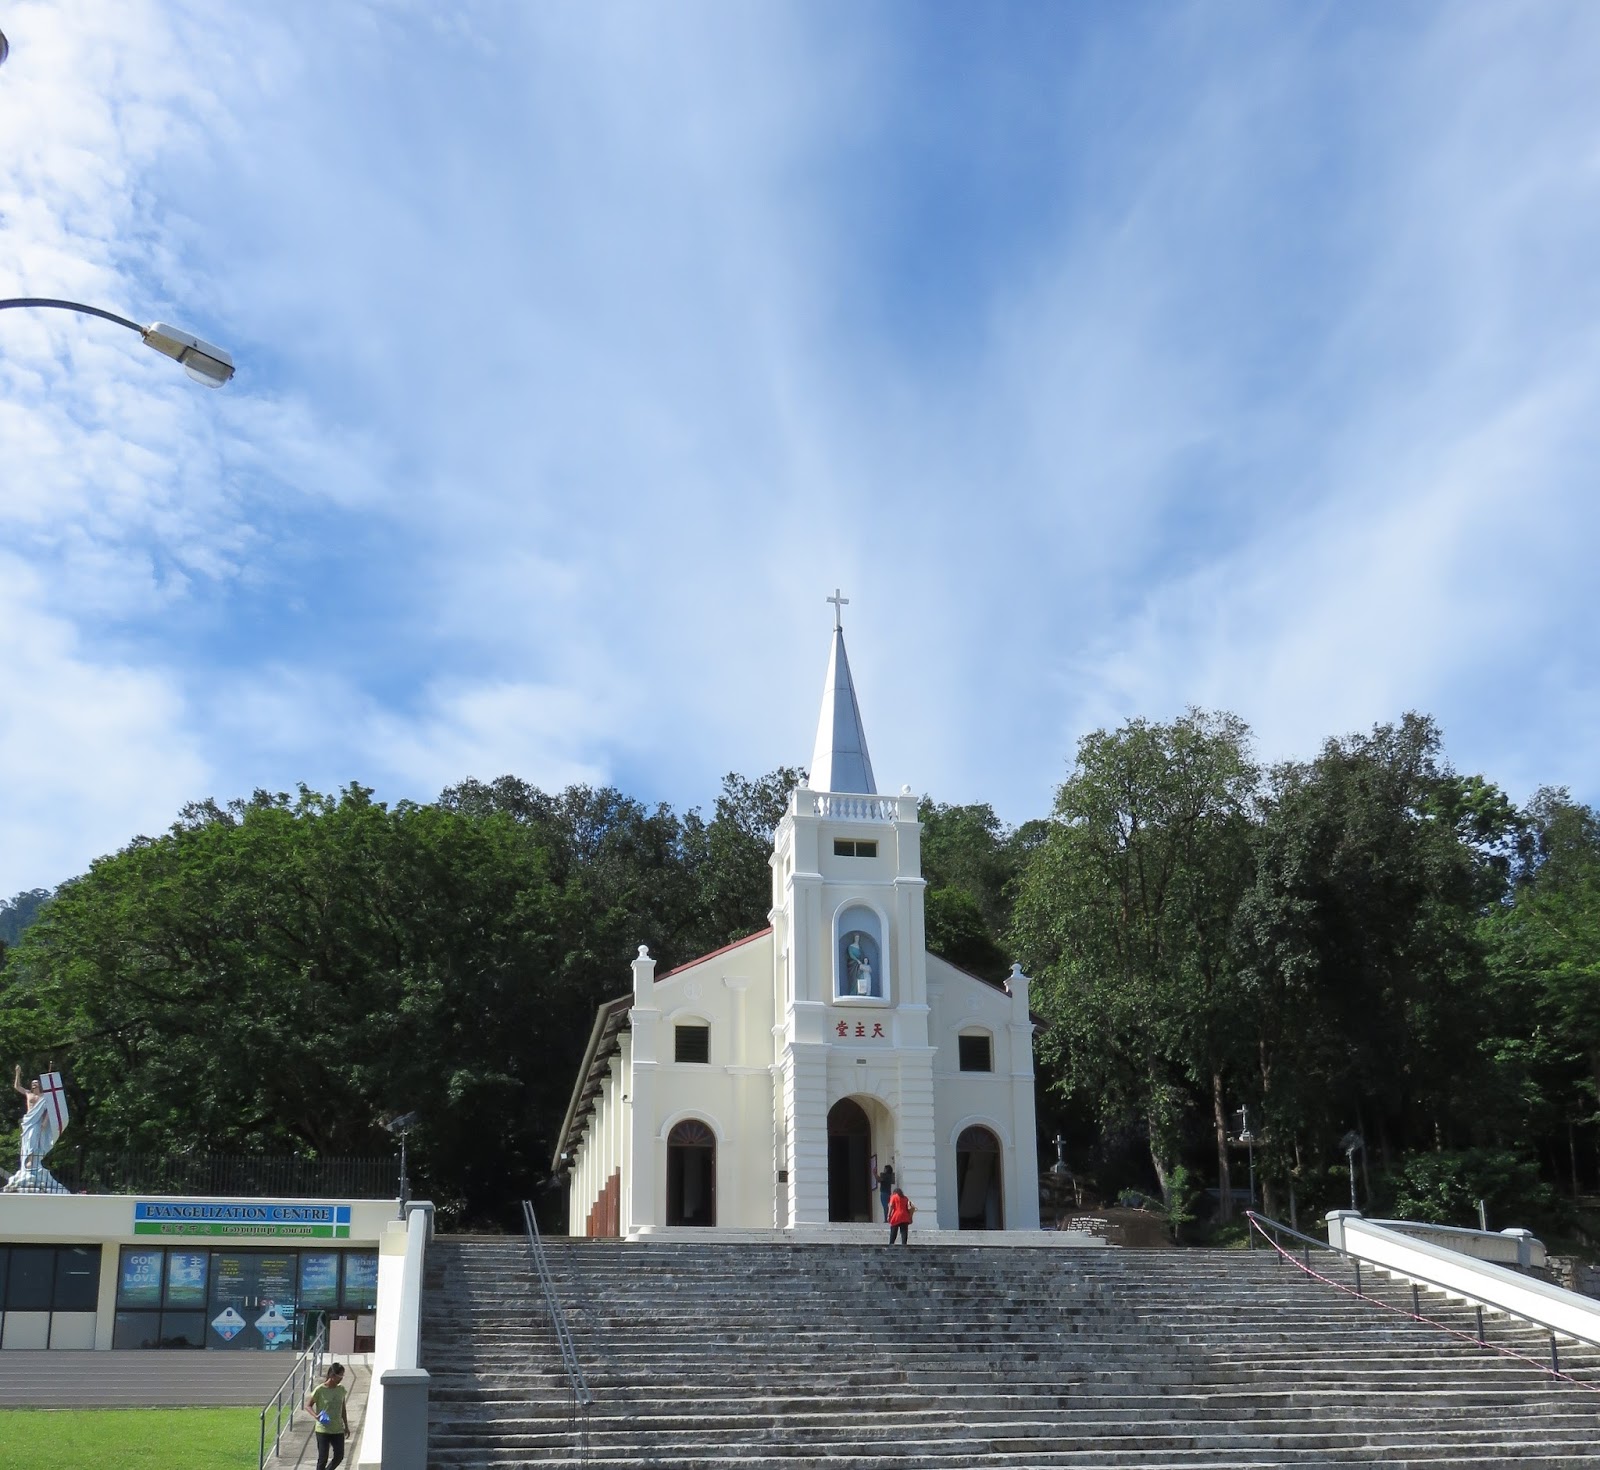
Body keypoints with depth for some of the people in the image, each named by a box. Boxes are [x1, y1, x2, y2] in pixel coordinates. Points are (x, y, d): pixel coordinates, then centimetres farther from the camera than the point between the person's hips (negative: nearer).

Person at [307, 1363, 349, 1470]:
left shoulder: (341, 1389, 3)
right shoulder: (320, 1390, -13)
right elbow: (308, 1405, -6)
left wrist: (346, 1426, 16)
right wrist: (315, 1416, -26)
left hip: (338, 1429, 5)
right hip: (323, 1430, -5)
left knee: (339, 1456, 4)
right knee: (323, 1458, -2)